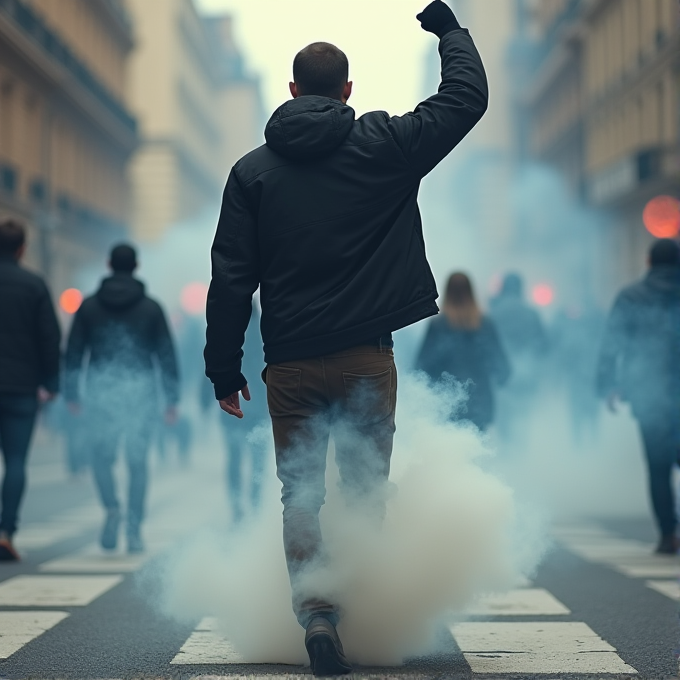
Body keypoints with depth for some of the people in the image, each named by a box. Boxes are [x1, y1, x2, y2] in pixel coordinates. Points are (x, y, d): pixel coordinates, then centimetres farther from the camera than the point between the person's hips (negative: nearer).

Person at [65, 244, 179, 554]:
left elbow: (73, 352, 4)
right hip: (140, 392, 0)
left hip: (100, 392, 0)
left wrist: (72, 393, 12)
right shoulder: (151, 307, 2)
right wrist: (172, 398, 6)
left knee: (102, 458, 15)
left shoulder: (89, 306, 4)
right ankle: (134, 532, 4)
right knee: (137, 464, 8)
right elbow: (166, 355, 1)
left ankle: (112, 507, -11)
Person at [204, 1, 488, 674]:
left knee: (300, 496, 7)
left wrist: (224, 370, 5)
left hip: (291, 365, 1)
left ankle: (315, 608, -10)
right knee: (367, 488, 11)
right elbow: (467, 96, 7)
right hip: (368, 358, 0)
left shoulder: (252, 170, 2)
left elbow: (231, 279, 0)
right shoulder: (384, 145, -1)